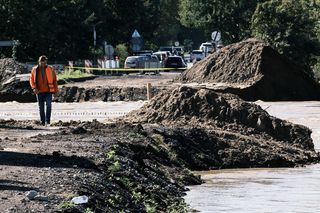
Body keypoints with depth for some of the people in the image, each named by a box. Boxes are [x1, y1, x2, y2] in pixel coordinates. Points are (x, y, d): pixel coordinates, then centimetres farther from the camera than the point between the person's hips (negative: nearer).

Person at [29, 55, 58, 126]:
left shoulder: (50, 69, 3)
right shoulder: (35, 69, 4)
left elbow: (54, 80, 8)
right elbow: (32, 79, 7)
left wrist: (55, 89, 5)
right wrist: (34, 88, -8)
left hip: (48, 91, -2)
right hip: (39, 91, 2)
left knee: (48, 105, -17)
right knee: (41, 107, 7)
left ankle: (47, 121, -15)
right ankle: (43, 122, 15)